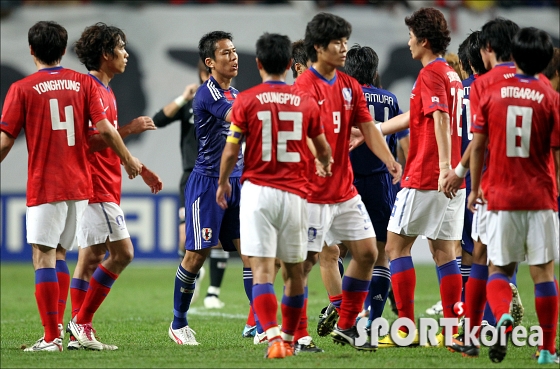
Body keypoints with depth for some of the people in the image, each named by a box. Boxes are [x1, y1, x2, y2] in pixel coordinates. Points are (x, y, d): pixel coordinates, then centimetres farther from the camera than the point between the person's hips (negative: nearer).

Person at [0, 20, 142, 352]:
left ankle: (52, 337, -9)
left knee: (44, 258, -3)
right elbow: (104, 129, 1)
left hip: (44, 185, -4)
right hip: (79, 184, 4)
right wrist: (129, 159, 16)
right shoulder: (83, 83, 5)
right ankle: (57, 329, 13)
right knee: (59, 255, 16)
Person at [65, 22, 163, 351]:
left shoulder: (105, 90, 19)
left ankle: (80, 332, 8)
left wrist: (140, 169, 25)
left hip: (105, 186, 10)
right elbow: (89, 140, -21)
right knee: (122, 252, -11)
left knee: (91, 257, 8)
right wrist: (129, 129, -20)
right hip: (97, 187, -10)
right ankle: (81, 322, -8)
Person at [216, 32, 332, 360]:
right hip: (295, 193, 2)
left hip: (258, 191, -2)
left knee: (262, 269, -7)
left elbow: (231, 151, -1)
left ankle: (272, 336, -25)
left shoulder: (246, 101, -3)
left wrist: (223, 183, 19)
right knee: (295, 270, 15)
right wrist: (326, 165, 39)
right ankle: (288, 338, 27)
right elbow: (324, 151, 15)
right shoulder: (306, 102, 4)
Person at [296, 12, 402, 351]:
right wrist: (317, 161, -39)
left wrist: (389, 160, -9)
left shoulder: (350, 86, 10)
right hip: (314, 192, -8)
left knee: (367, 252, 6)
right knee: (304, 261, -3)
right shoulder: (305, 87, -13)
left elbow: (368, 128, 7)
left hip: (346, 191, 8)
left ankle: (346, 327, 16)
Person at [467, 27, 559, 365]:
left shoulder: (492, 93, 0)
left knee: (499, 268, 10)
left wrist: (475, 188, 14)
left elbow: (478, 145, 3)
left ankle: (503, 316, -20)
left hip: (501, 196, 1)